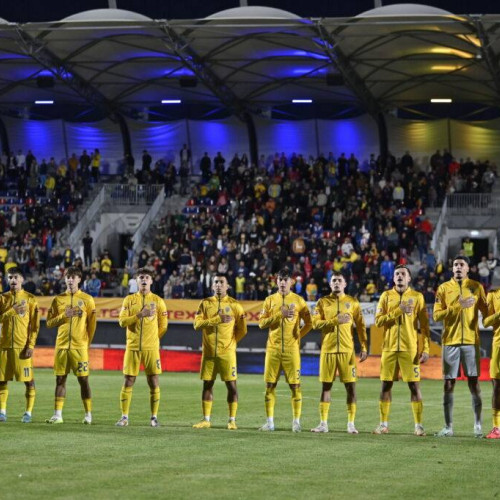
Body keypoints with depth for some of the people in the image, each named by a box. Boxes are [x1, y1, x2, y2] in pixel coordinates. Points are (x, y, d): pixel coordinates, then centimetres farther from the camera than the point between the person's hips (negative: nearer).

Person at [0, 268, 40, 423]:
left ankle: (28, 412, 2)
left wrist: (31, 346, -9)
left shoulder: (30, 299, 2)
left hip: (23, 345, -3)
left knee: (28, 380, -4)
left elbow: (35, 325, -1)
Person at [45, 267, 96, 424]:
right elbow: (49, 323, 7)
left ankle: (88, 415, 3)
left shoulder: (87, 299, 2)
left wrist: (87, 343, 2)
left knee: (83, 379, -3)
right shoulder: (58, 299, 10)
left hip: (79, 346, -3)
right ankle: (57, 414, 6)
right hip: (61, 345, 3)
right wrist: (63, 316, -9)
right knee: (60, 379, 3)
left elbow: (92, 324, 3)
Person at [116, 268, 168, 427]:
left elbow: (163, 326, 10)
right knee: (128, 382, 0)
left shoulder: (158, 301, 5)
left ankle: (154, 417, 6)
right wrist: (140, 315, -15)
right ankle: (124, 417, 6)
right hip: (132, 347, 1)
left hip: (151, 348, 0)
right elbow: (122, 321, -4)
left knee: (154, 382, -2)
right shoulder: (129, 300, 7)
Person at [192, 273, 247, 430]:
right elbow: (197, 324, -8)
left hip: (227, 352, -2)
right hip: (209, 351, 2)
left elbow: (242, 330, 7)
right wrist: (217, 319, -15)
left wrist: (231, 342, 6)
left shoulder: (234, 305, 2)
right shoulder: (205, 303, 6)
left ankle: (232, 420, 3)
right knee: (207, 384, 5)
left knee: (231, 384, -4)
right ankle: (206, 419, 11)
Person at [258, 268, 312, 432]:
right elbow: (262, 323, 0)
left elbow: (309, 323, 7)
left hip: (291, 349, -2)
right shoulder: (270, 300, 9)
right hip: (273, 349, 2)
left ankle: (296, 421, 1)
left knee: (295, 385, -4)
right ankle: (270, 422, 7)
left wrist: (297, 336, -2)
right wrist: (280, 315, -10)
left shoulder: (298, 300, 5)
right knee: (270, 384, 1)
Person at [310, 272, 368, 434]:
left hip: (347, 350, 0)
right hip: (328, 349, 0)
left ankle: (351, 424, 2)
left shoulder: (352, 302, 7)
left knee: (350, 385, -3)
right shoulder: (323, 302, 6)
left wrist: (364, 347, -2)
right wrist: (336, 320, -15)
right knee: (326, 385, 3)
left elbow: (360, 326, 5)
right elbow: (315, 323, -5)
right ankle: (323, 423, 7)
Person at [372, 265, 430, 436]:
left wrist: (425, 349, -6)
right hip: (389, 347, 2)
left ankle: (418, 425, -2)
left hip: (410, 348, -2)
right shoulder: (386, 296, 9)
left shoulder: (417, 297, 4)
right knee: (386, 384, 4)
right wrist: (398, 311, -13)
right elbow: (378, 320, -2)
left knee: (414, 385, -5)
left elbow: (424, 325, 2)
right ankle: (384, 424, 11)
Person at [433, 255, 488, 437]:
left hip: (471, 341, 0)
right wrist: (458, 306, -13)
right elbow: (436, 315, -3)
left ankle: (478, 425, 5)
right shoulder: (444, 288, 6)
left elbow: (486, 312, 6)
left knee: (474, 383, -2)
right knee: (449, 384, 1)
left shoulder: (476, 287, 7)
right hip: (450, 341, 0)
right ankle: (448, 427, 4)